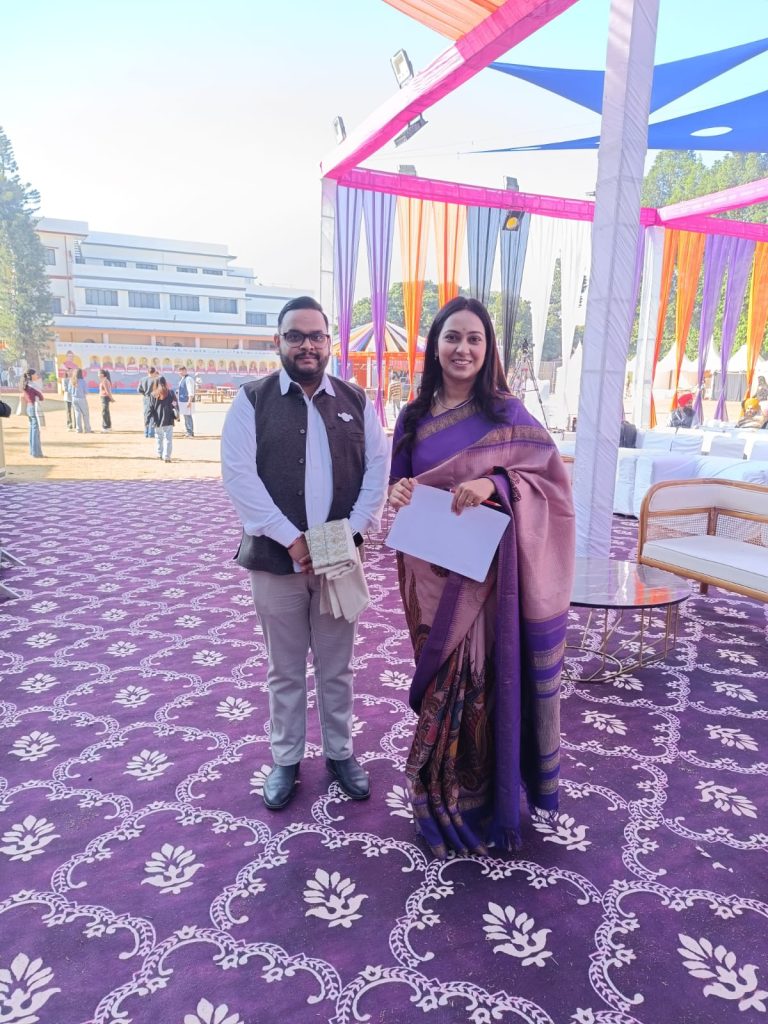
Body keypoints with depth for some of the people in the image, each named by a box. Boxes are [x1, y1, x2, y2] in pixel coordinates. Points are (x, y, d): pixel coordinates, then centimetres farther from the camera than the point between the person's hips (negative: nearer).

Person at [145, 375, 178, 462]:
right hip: (168, 420, -3)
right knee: (168, 439, -2)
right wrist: (177, 416, 5)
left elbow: (150, 408, 1)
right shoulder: (171, 393, -4)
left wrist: (148, 419, 6)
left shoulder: (153, 395, 1)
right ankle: (167, 456, -10)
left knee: (159, 438, 18)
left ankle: (159, 454, 26)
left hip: (157, 421, 3)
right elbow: (175, 405, -3)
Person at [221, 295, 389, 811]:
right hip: (276, 557, -1)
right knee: (285, 670, 12)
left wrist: (351, 531, -10)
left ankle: (341, 752, 34)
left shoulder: (356, 400, 5)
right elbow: (239, 475, -10)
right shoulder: (253, 399, -2)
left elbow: (377, 469, 3)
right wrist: (291, 538, -16)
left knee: (337, 666, 15)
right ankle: (286, 759, 31)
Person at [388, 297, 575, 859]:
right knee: (443, 680, 12)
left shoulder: (507, 412, -3)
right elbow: (400, 483, 13)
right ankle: (443, 788, 31)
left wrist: (495, 484, -26)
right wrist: (398, 491, -11)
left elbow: (550, 475, -9)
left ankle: (479, 794, 25)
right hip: (431, 575, 3)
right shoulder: (414, 417, 8)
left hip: (485, 574, -3)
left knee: (483, 678, 3)